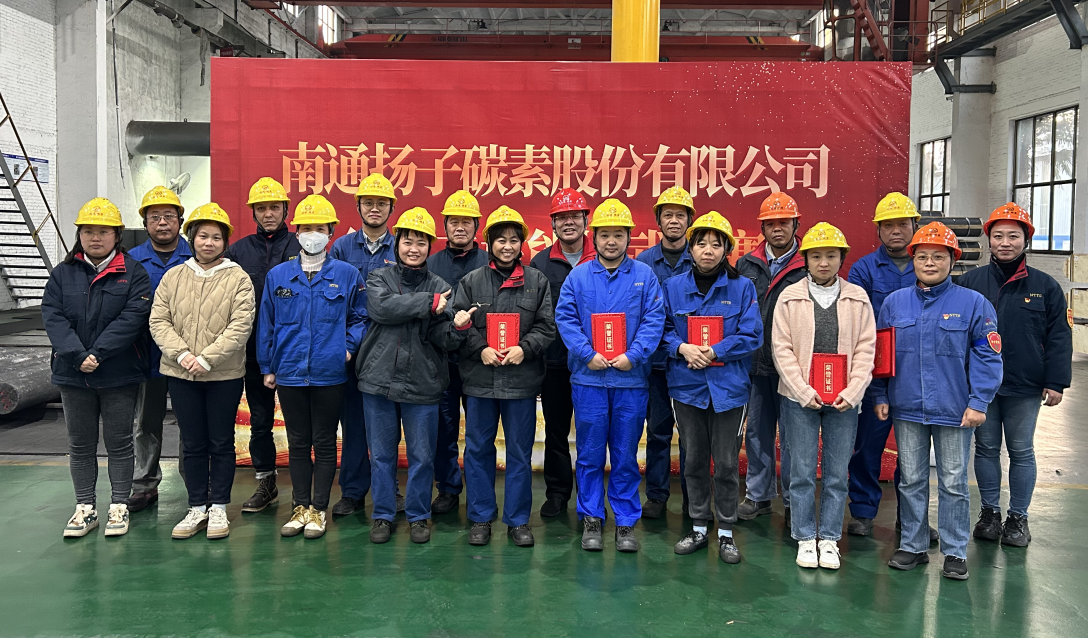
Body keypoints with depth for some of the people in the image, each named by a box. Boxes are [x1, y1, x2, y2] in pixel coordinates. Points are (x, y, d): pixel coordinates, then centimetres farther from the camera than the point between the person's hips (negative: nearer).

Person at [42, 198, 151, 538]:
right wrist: (77, 356, -17)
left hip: (120, 374, -3)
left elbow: (132, 318, -13)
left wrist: (97, 353, -20)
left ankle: (119, 506, 17)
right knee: (80, 444, 11)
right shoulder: (62, 273, 7)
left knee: (118, 442, 6)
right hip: (72, 374, 3)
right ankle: (85, 508, 22)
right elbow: (52, 316, -3)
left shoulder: (133, 273, -3)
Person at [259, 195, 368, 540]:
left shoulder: (347, 274, -1)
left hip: (330, 373, -2)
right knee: (297, 443, 12)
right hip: (289, 373, 2)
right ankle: (300, 507, 23)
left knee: (324, 443, 6)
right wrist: (267, 366, 8)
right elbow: (266, 323, 9)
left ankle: (319, 509, 17)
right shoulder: (278, 275, 4)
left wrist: (350, 347, -4)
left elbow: (361, 317, 9)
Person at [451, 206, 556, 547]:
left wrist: (524, 348, -13)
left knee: (520, 452, 7)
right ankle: (480, 518, 21)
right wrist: (480, 349, -12)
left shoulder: (537, 281, 6)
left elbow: (546, 326, 3)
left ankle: (518, 520, 20)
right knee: (478, 449, 8)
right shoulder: (471, 281, 6)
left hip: (522, 379, 0)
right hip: (480, 378, 1)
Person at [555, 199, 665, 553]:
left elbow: (654, 320, -1)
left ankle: (626, 522, 18)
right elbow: (565, 318, 0)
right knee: (590, 454, 6)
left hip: (631, 379, 0)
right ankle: (591, 518, 19)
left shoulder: (645, 276, 5)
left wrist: (633, 355, -12)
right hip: (588, 378, 0)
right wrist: (588, 354, -11)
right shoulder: (578, 276, 6)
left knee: (626, 455, 6)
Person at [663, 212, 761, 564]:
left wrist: (713, 352, -16)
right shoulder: (673, 286, 4)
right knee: (694, 460, 12)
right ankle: (698, 528, 25)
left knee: (726, 463, 4)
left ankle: (726, 532, 18)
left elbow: (752, 335, -6)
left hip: (728, 386, -2)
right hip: (687, 385, 2)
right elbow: (663, 329, 5)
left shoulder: (742, 288, -2)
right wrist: (682, 348, -15)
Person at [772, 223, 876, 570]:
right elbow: (782, 349, -3)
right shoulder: (790, 297, 1)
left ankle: (829, 539, 19)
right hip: (800, 398, -1)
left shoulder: (858, 298, 5)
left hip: (844, 399, 1)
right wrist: (804, 392, -11)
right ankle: (805, 539, 17)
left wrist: (852, 392, -10)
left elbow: (865, 349, 2)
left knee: (837, 473, 7)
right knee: (802, 472, 4)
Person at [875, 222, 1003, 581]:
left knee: (954, 482, 8)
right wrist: (880, 396, 6)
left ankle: (955, 552, 21)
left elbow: (987, 356, -4)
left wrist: (978, 402, -10)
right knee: (911, 481, 12)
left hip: (955, 412, -2)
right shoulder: (894, 303, 4)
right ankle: (912, 545, 25)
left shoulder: (974, 304, -4)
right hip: (907, 409, 3)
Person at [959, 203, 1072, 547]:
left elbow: (1058, 338, 0)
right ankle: (990, 512, 24)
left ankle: (1018, 518, 21)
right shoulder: (970, 282, 1)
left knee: (1021, 451, 9)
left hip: (1024, 388, -1)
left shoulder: (1045, 286, 0)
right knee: (986, 448, 11)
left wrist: (1056, 383, -5)